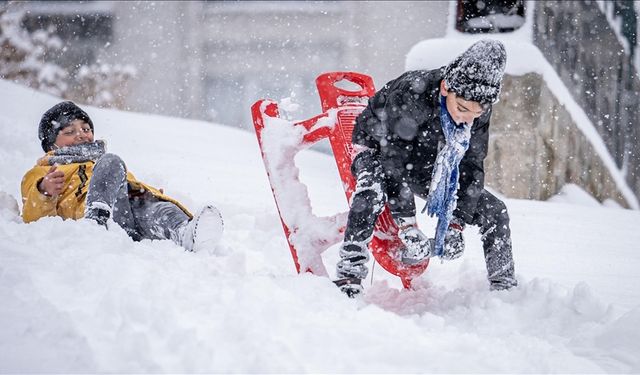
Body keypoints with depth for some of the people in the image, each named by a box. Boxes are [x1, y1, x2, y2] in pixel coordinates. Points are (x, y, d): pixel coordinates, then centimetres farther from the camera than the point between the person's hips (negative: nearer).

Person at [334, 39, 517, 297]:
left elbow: (471, 167, -14)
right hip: (379, 151, -5)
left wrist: (456, 223, -24)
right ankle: (348, 276, -37)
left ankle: (504, 286, 10)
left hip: (427, 167, 5)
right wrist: (408, 228, -39)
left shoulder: (480, 112, -20)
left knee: (494, 211, -5)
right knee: (371, 193, -39)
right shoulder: (409, 95, -37)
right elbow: (393, 159, -36)